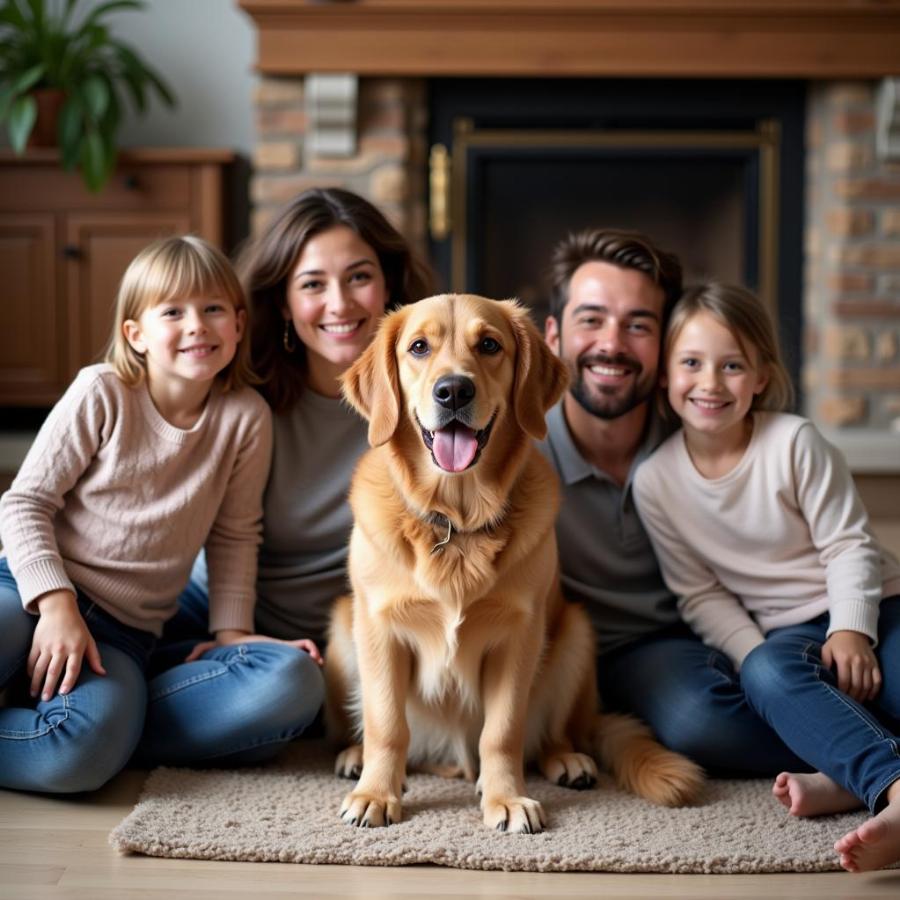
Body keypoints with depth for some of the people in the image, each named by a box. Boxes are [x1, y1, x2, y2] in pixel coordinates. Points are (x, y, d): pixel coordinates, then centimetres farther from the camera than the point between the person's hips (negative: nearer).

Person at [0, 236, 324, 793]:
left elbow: (234, 535, 10)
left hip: (124, 634, 3)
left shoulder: (246, 418, 1)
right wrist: (55, 601, -14)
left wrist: (231, 631, 1)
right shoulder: (102, 394, -2)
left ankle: (112, 725, -14)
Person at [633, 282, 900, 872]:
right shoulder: (655, 481, -5)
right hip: (788, 631, 0)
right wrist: (755, 656, -15)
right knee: (767, 675, -36)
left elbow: (848, 545, -8)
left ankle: (851, 777, -43)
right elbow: (700, 595, -1)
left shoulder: (794, 442, -10)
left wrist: (851, 630, -21)